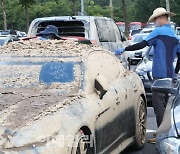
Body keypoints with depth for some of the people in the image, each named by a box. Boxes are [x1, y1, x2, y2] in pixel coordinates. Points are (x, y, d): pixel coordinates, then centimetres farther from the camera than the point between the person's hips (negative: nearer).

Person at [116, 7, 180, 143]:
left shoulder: (159, 32, -7)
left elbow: (142, 45, -14)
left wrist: (124, 49, -7)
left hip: (160, 75, -8)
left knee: (158, 105, -7)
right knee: (166, 104, 16)